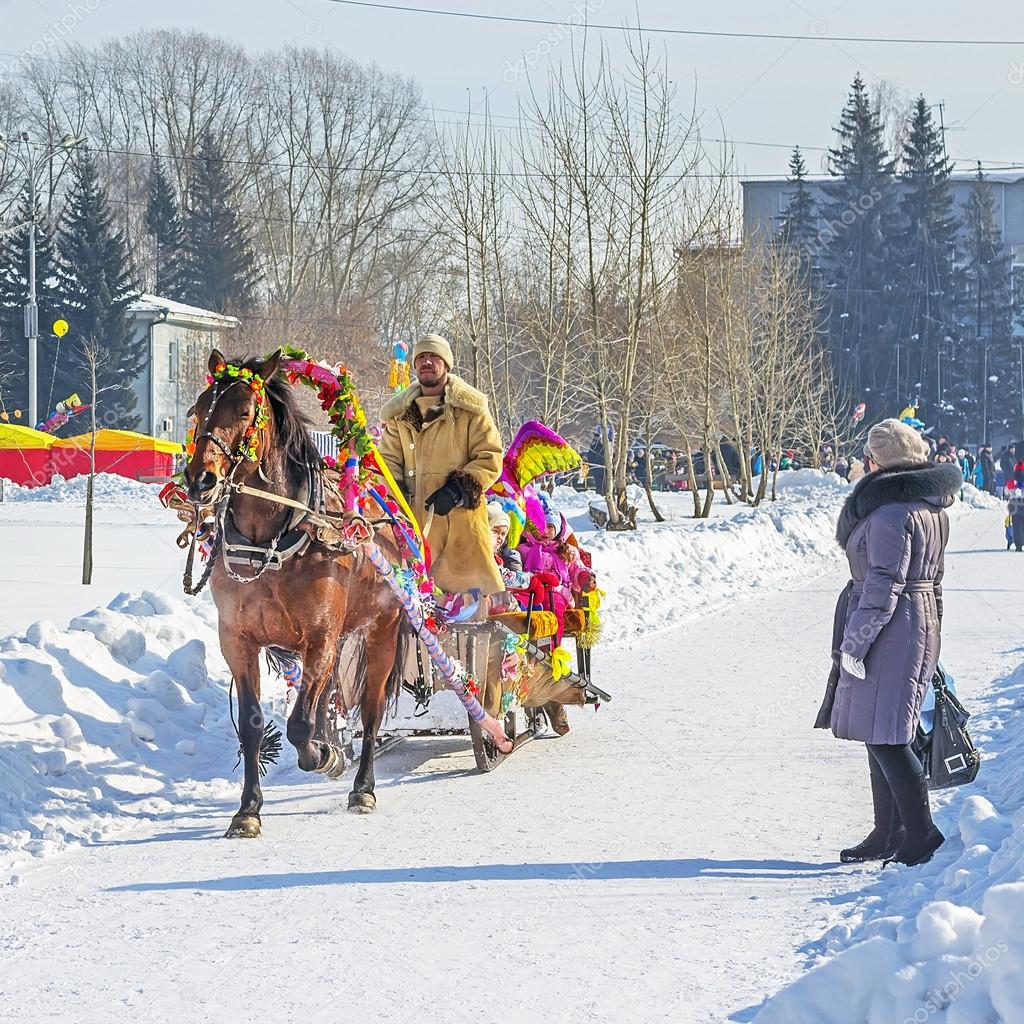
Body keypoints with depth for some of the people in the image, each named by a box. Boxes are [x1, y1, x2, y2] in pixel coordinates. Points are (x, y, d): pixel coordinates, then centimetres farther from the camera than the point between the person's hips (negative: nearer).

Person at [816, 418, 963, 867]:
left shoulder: (891, 513, -18)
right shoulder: (933, 507, 12)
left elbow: (883, 586, -21)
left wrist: (853, 644, -16)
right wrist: (930, 640, 26)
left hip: (889, 631, -10)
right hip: (922, 624, 10)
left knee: (884, 736, -6)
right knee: (880, 733, 15)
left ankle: (922, 834, -4)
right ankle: (888, 835, 19)